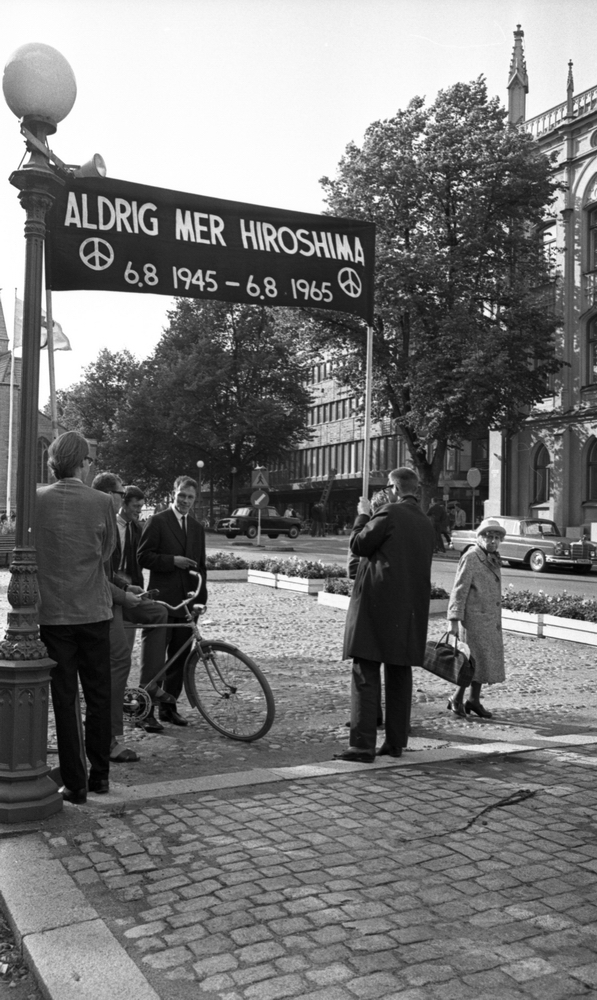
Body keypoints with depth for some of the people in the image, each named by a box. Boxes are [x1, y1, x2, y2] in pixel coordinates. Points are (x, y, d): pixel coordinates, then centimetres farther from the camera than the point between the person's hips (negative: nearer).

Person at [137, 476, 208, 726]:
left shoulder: (197, 528, 17)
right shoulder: (157, 522, -1)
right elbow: (143, 557, -7)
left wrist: (202, 597, 12)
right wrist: (173, 560, -17)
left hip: (187, 601, 6)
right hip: (162, 600, -5)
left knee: (179, 657, 8)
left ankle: (169, 706, 17)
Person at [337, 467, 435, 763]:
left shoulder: (389, 513, -9)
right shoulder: (426, 523, 14)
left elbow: (357, 545, -6)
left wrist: (363, 516, 10)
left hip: (378, 603, -7)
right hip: (411, 608, 7)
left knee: (366, 673, -6)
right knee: (400, 675, 12)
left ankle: (363, 745, -9)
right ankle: (395, 742, 17)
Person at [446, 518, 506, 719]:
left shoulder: (492, 559, 14)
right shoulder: (470, 558, -11)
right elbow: (459, 590, -16)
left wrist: (496, 619, 17)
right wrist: (453, 620, -20)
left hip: (490, 621, 8)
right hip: (474, 618, -8)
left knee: (481, 661, 11)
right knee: (474, 659, -7)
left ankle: (474, 700, 20)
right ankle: (457, 700, 5)